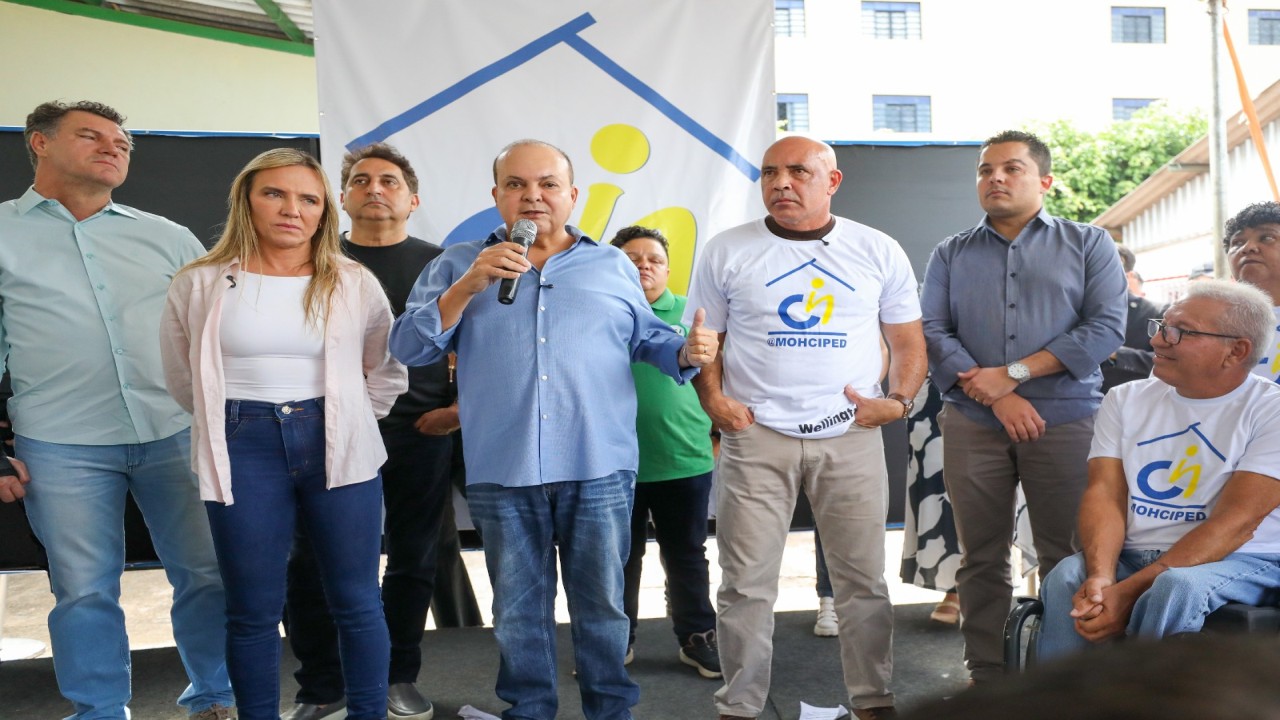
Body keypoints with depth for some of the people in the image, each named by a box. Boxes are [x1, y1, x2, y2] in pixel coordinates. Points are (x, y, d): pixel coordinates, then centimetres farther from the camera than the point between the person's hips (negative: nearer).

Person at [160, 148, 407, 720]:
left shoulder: (356, 283, 1)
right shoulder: (199, 285, 1)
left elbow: (386, 373, 11)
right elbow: (183, 381, 12)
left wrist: (343, 422, 8)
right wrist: (240, 420, 11)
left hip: (339, 451, 0)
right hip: (243, 452, 0)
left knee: (355, 601, 7)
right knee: (253, 610, 8)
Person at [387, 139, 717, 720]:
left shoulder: (613, 266, 11)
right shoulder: (459, 266, 7)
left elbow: (648, 338, 14)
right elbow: (408, 347, 0)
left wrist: (687, 352, -8)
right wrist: (467, 288, -13)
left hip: (599, 470, 0)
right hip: (501, 475, 0)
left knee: (603, 604, 9)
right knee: (518, 611, 12)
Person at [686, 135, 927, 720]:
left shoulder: (879, 252, 6)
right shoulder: (727, 251, 4)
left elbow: (907, 339, 11)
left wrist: (900, 400, -5)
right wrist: (713, 399, -9)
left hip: (851, 436, 1)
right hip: (755, 435, -1)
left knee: (863, 579, 7)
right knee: (746, 583, 3)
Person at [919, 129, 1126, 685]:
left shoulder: (1088, 244, 9)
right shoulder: (951, 255, 13)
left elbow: (1107, 326, -4)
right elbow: (931, 332, 1)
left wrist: (1015, 373, -11)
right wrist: (994, 396, -12)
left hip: (1066, 421, -1)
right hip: (972, 424, 2)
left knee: (1066, 557, 2)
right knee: (982, 558, 6)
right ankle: (986, 678, 15)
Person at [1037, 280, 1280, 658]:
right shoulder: (1126, 399, 9)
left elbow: (1236, 522, -15)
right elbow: (1105, 492, -1)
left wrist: (1130, 590, -24)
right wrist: (1101, 575, -22)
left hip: (1238, 561, -3)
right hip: (1132, 555, 3)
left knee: (1177, 587, -35)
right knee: (1066, 577, -27)